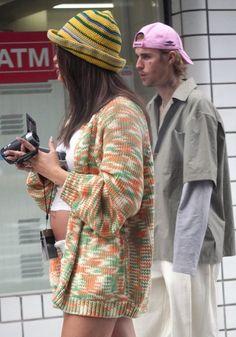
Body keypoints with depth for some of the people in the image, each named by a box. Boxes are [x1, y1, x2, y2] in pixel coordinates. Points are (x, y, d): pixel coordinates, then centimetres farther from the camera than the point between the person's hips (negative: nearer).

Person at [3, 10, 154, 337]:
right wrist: (38, 168, 1)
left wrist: (54, 171, -13)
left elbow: (120, 198, -22)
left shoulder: (119, 112, -13)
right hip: (81, 256, 9)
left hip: (103, 258, -9)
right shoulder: (83, 113, 17)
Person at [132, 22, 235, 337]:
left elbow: (198, 190, -17)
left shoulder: (197, 108, -11)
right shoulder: (152, 109, 11)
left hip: (189, 246, -7)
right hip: (155, 246, 7)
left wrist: (183, 259, -20)